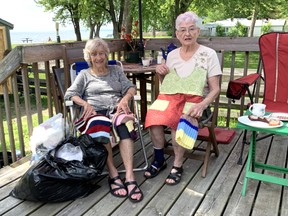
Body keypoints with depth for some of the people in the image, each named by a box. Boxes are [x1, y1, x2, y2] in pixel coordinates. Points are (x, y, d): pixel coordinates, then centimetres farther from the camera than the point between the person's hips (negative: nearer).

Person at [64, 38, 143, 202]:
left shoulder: (116, 70, 24)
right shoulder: (84, 74, 21)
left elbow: (130, 87, 12)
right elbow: (70, 94, 7)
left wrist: (125, 98, -12)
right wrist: (86, 104, -13)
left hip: (117, 109, 1)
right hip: (96, 112, 0)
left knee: (124, 125, -37)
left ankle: (130, 176, -45)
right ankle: (113, 174, -35)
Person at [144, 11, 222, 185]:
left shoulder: (209, 54, -1)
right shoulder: (172, 55, 12)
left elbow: (215, 89, -5)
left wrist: (202, 105, -23)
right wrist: (160, 73, 0)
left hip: (195, 100, -3)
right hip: (170, 97, 4)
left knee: (178, 121, -36)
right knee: (153, 116, -29)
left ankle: (178, 165, -13)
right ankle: (159, 160, -6)